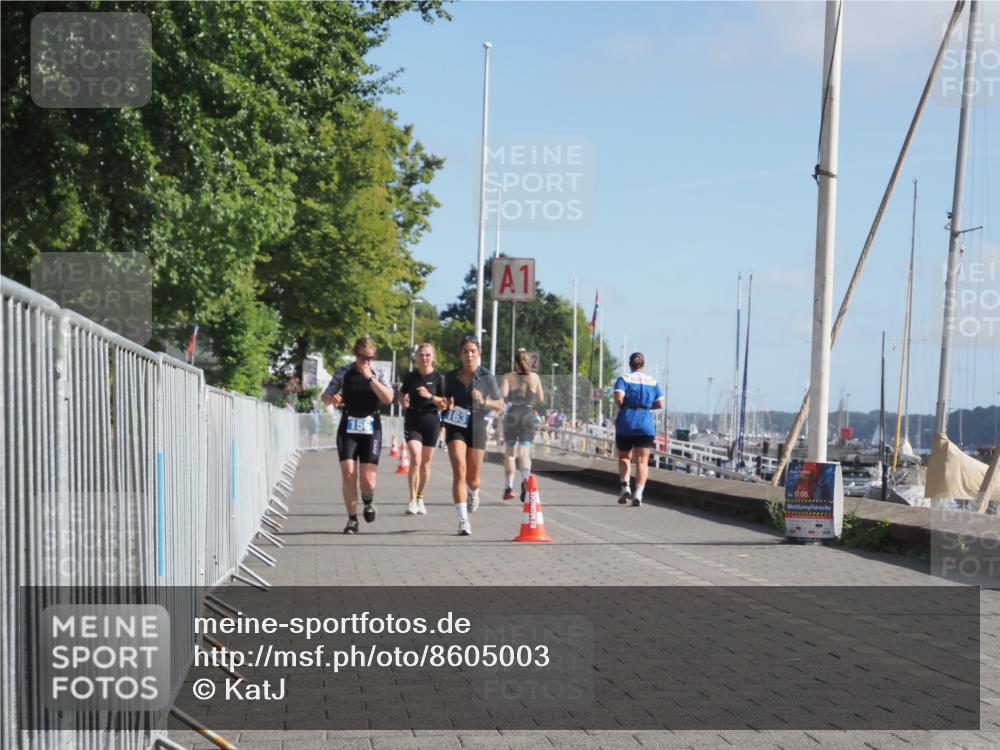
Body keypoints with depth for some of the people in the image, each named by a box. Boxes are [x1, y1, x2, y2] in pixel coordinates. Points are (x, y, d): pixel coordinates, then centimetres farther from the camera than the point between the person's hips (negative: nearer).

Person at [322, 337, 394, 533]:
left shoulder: (378, 374, 4)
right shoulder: (344, 372, 3)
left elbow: (388, 398, -12)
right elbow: (325, 395, 8)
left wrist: (370, 377, -18)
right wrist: (332, 398, -16)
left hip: (371, 429, 0)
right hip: (348, 428, 0)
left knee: (368, 480, -8)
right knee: (348, 475, -11)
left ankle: (368, 501, 28)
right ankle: (352, 519, 5)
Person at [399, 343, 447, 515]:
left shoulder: (438, 377, -2)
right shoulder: (411, 376, 3)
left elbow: (445, 403, -1)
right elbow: (402, 393, 18)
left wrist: (431, 396, -18)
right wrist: (403, 401, -3)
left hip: (431, 422, 0)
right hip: (412, 422, 0)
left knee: (425, 463, 8)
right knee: (415, 459, -15)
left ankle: (420, 498, 25)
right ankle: (412, 501, -13)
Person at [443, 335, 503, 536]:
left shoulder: (486, 377, -5)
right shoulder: (451, 377, 1)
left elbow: (500, 405, 0)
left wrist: (484, 401, -19)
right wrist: (447, 404, -7)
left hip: (477, 427, 0)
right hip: (456, 427, 0)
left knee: (472, 479, 9)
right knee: (459, 470, -18)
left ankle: (473, 493, 48)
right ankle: (463, 520, -20)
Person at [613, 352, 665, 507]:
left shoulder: (623, 379, -1)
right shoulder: (653, 382, 8)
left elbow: (618, 398, -16)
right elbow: (660, 404, 5)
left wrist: (622, 407, 3)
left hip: (625, 424, -1)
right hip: (646, 425, 1)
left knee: (624, 457, 18)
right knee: (642, 461, 0)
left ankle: (625, 487, 2)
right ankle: (638, 494, -12)